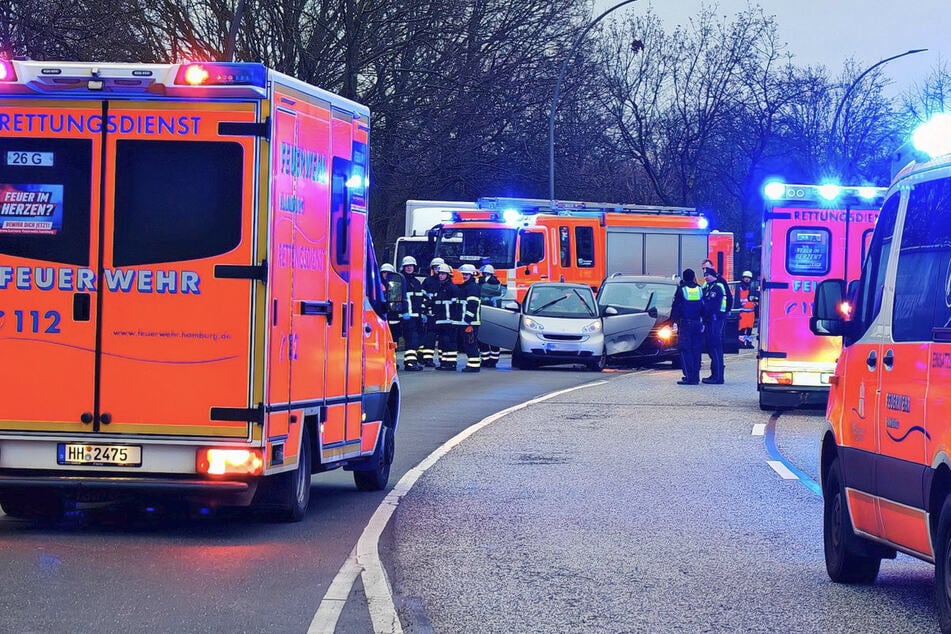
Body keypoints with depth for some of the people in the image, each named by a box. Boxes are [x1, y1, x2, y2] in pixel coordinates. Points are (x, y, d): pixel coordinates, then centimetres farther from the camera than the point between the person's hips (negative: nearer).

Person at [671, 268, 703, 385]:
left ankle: (689, 377, -12)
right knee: (696, 350, 9)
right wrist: (703, 322, 17)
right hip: (697, 323, 4)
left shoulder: (681, 289, -6)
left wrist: (673, 320, 6)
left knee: (685, 350, -4)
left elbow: (675, 307, -4)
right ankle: (696, 377, 10)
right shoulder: (699, 289, 5)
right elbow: (704, 308, 10)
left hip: (685, 324, -4)